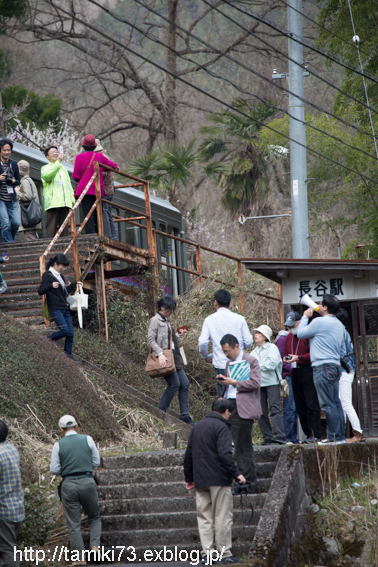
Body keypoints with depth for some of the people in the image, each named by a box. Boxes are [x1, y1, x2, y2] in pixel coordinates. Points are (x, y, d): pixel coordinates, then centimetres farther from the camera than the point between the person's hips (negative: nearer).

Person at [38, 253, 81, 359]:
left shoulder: (61, 276, 17)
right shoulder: (47, 275, -6)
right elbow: (40, 291, -13)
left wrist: (75, 284, 21)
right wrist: (51, 286, -28)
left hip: (65, 309, 8)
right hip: (55, 309, -8)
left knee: (70, 334, 0)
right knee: (65, 330, -21)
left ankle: (68, 356, 7)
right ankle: (47, 340, 3)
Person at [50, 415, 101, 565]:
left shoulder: (58, 445, -2)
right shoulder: (87, 439, 0)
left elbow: (54, 470, -1)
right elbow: (96, 462, 6)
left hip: (69, 485, -1)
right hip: (87, 482, 1)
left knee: (73, 524, 6)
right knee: (95, 517, 19)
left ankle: (79, 557, 5)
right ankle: (95, 545, -1)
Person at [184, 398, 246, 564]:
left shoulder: (197, 427, 15)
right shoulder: (221, 427, -8)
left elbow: (188, 455, 18)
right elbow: (224, 454, -20)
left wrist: (189, 478, 25)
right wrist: (236, 473, -18)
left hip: (200, 480, 7)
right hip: (218, 479, -7)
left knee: (204, 518, 7)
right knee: (223, 517, -2)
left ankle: (207, 553, 2)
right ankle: (224, 554, -1)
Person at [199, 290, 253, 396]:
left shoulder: (209, 320, 1)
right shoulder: (239, 319, 2)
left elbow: (203, 342, -6)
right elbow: (248, 342, 0)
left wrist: (206, 357, 12)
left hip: (220, 365, -1)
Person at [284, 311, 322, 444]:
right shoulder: (289, 337, 18)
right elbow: (285, 353, 27)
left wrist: (298, 358, -17)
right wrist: (287, 358, 5)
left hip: (307, 372, -8)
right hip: (295, 373, 8)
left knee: (311, 404, -10)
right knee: (300, 406, 6)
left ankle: (315, 434, -10)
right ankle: (308, 434, 10)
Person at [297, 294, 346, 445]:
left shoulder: (320, 322, -11)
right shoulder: (339, 325, 16)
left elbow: (301, 333, 1)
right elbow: (343, 351, 21)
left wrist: (305, 317, 13)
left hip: (323, 368, -9)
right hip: (335, 367, 9)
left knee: (328, 405, -8)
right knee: (335, 403, 10)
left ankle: (334, 437, -9)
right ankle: (340, 436, 11)